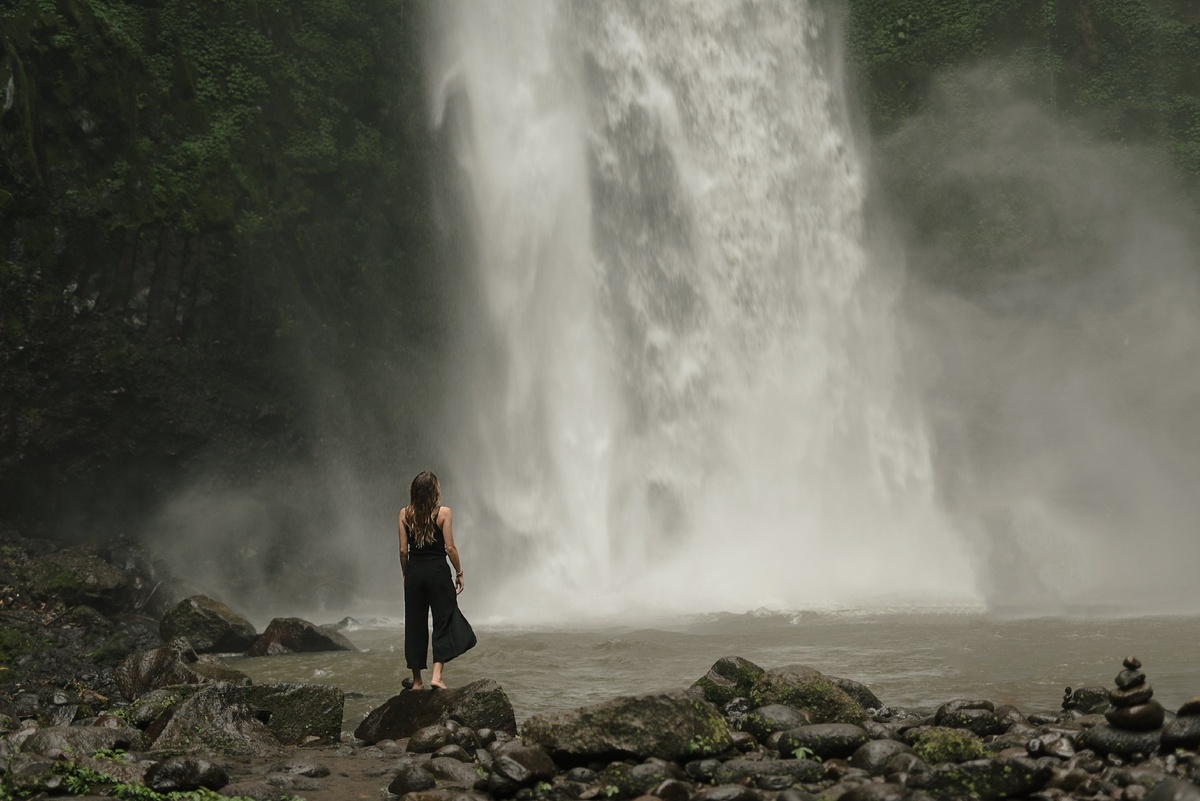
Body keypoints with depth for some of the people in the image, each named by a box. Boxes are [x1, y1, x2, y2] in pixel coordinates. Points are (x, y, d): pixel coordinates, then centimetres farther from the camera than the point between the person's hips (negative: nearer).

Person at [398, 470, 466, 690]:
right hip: (437, 572, -3)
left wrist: (406, 574, 14)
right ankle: (437, 675, -10)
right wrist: (459, 572, 2)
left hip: (414, 571, 3)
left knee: (415, 625, 10)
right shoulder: (443, 513, -8)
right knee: (444, 622, 4)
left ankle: (417, 680, 15)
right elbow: (450, 548, -9)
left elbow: (403, 550, 2)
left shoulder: (405, 514, 1)